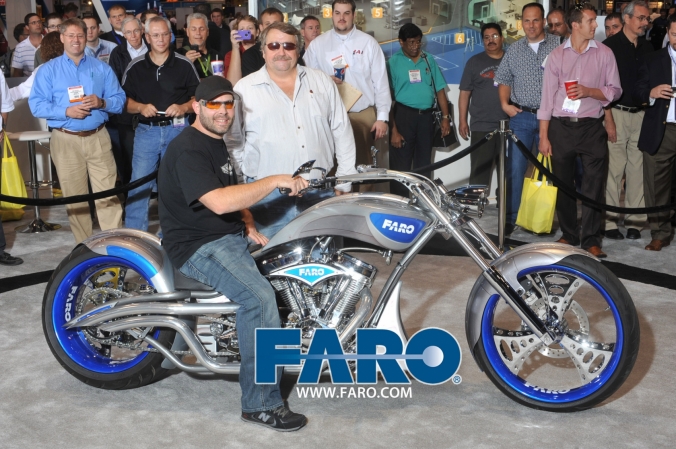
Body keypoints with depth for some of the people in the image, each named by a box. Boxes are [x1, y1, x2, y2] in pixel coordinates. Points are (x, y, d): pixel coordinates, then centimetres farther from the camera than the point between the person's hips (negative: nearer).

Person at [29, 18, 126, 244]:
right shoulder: (48, 70, 6)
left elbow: (119, 100, 6)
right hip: (65, 140, 0)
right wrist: (66, 111, -16)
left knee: (108, 194, -7)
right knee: (74, 196, 6)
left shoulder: (101, 68, 10)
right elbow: (36, 105, -3)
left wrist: (102, 103, -15)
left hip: (98, 138, 0)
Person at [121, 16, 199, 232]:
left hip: (177, 129, 0)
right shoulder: (135, 67, 6)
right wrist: (140, 107, -12)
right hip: (146, 131, 1)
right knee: (139, 184, -2)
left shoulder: (185, 64, 2)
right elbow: (124, 99, 7)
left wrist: (184, 107, -14)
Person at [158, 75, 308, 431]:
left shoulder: (217, 143, 15)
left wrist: (250, 229, 9)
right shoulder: (187, 150, -18)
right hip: (198, 246, -10)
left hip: (231, 235, 10)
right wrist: (275, 181, -27)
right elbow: (219, 202, -32)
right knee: (259, 296, -30)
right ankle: (261, 404, -21)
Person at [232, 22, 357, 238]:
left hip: (320, 192, 3)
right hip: (269, 196, -2)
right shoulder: (244, 89, 2)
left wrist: (343, 181, 7)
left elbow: (342, 131, 11)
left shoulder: (322, 81, 10)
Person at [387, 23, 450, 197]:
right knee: (401, 166, -2)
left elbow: (439, 89, 12)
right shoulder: (393, 62, -3)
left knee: (424, 165, 13)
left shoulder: (429, 60, 10)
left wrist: (445, 117, 3)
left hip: (426, 116, 4)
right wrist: (393, 129, -13)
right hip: (403, 115, -4)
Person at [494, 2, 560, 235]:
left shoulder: (559, 45, 1)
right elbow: (504, 79, 16)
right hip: (521, 117, 2)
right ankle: (510, 218, 4)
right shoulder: (513, 50, 10)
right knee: (515, 168, -2)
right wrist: (505, 104, 1)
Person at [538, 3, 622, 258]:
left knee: (593, 185, -2)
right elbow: (547, 97, 2)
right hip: (560, 127, 1)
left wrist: (589, 91, -15)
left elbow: (615, 91, 4)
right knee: (562, 185, 7)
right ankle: (569, 235, 20)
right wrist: (544, 136, -2)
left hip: (591, 128, -1)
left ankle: (591, 239, 5)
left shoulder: (604, 53, 4)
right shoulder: (557, 56, 3)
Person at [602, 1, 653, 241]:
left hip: (641, 115, 5)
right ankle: (610, 222, 2)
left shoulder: (648, 48, 13)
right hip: (617, 113, -5)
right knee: (614, 169, -5)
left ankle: (634, 221, 11)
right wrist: (609, 119, -13)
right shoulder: (610, 46, -2)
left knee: (638, 169, 4)